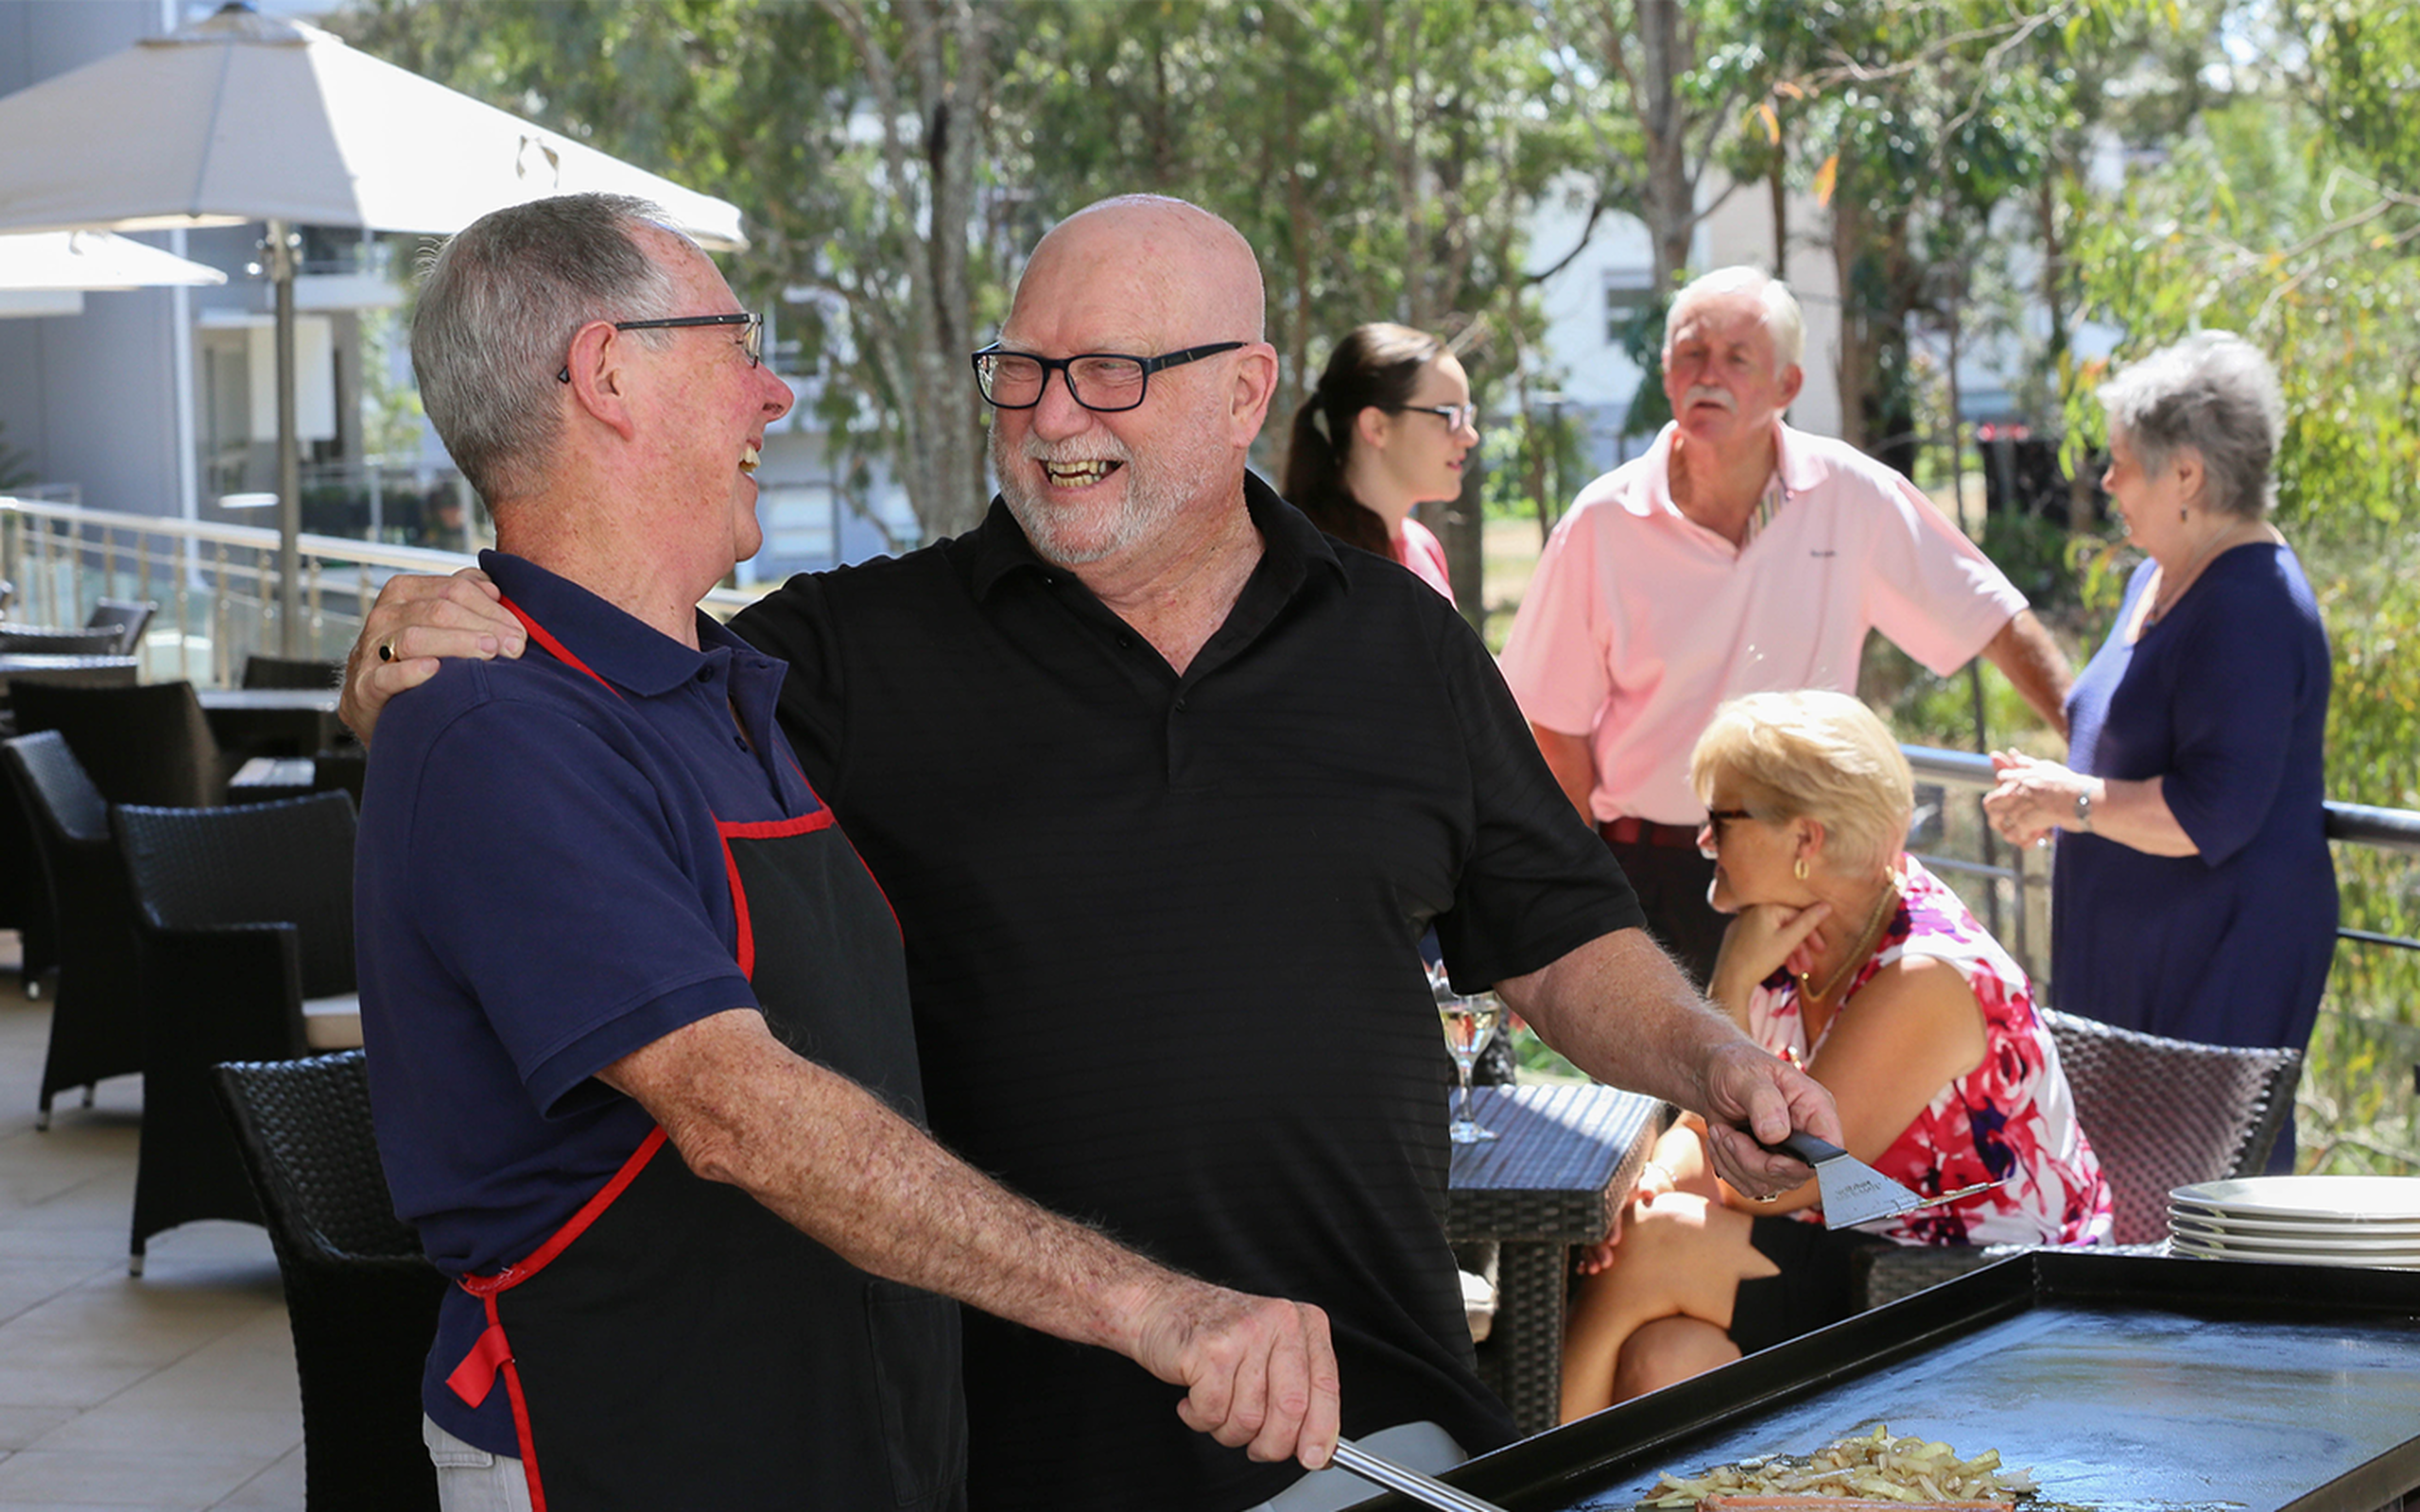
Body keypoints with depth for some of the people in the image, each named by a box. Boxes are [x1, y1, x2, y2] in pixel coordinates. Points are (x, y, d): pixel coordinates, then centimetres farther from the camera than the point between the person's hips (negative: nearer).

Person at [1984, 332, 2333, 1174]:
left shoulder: (2251, 607, -19)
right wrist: (2050, 790, 10)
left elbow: (2213, 815, -25)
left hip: (2220, 967, -10)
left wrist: (2070, 802, -16)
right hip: (2137, 950, 10)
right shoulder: (2158, 578, 13)